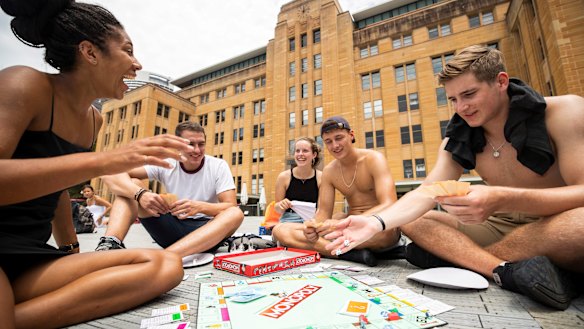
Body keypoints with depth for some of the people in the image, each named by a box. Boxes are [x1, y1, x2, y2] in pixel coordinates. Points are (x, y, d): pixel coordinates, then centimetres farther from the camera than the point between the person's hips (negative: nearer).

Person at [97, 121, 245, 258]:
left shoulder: (218, 166, -8)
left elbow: (231, 207, -16)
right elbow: (112, 175, -13)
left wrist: (200, 207, -35)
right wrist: (141, 194, -34)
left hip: (206, 231, -1)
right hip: (172, 228, 2)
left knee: (236, 214, -34)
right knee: (131, 185, -9)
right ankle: (110, 245, -31)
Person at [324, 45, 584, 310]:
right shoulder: (458, 139, -3)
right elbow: (425, 193, -14)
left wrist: (503, 200, -42)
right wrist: (376, 223, -32)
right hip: (501, 227, 4)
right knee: (411, 221, -10)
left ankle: (455, 256, -22)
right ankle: (508, 271, -27)